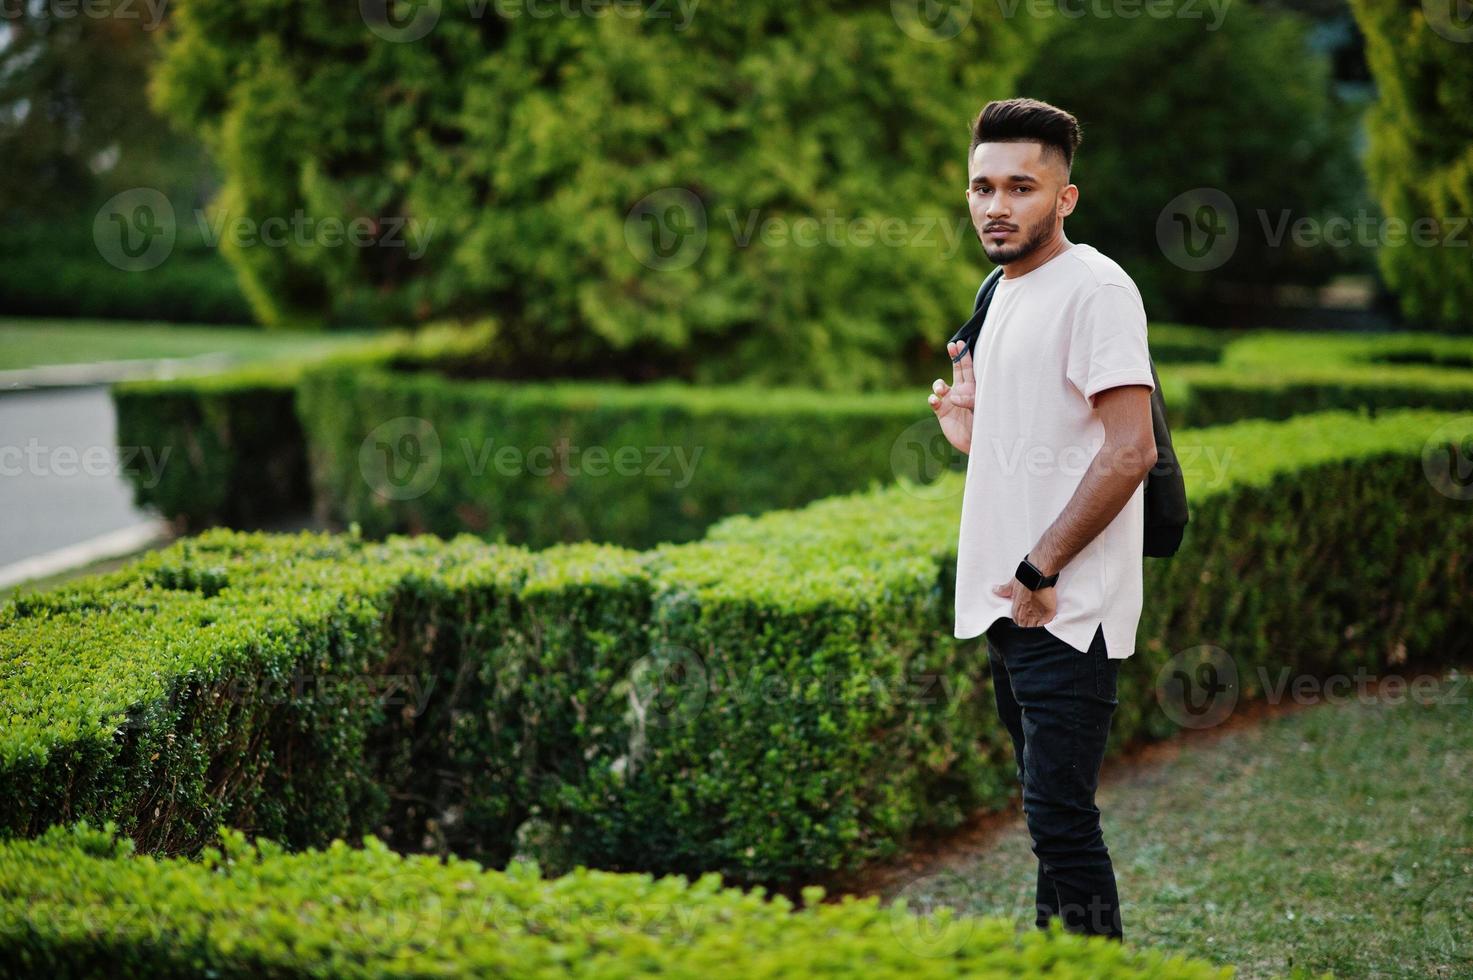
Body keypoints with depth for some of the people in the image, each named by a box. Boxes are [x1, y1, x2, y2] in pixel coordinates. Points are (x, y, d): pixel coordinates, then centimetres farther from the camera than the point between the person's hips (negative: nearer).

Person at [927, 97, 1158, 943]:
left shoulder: (1094, 287, -11)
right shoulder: (1005, 294, 18)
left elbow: (1129, 450, -19)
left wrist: (1039, 571, -18)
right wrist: (972, 432, 8)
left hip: (1065, 613, -9)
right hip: (1012, 605, 9)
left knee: (1061, 820, -11)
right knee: (1052, 817, 14)